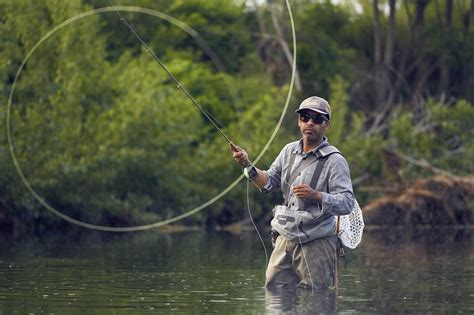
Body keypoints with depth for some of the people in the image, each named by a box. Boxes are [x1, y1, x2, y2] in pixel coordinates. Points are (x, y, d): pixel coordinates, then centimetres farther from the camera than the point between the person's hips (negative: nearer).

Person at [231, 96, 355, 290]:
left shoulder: (334, 160, -9)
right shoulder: (290, 151, 11)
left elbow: (347, 203, -16)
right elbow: (269, 183, 13)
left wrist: (316, 196, -29)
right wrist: (247, 165, -2)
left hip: (316, 242, -6)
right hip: (286, 236, 6)